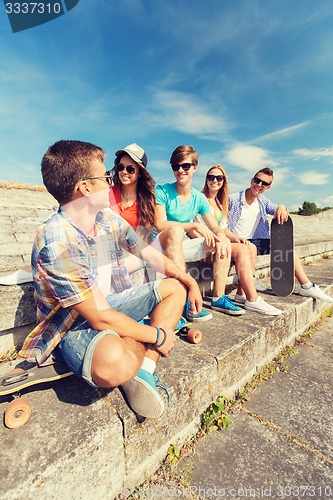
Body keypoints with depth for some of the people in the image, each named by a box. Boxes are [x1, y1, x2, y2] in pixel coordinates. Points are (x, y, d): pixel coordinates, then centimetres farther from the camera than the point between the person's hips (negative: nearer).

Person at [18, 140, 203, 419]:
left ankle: (144, 370, -8)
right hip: (73, 328, -8)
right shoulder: (56, 243, -28)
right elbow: (101, 318, -27)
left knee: (175, 287, 5)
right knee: (115, 363, -41)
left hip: (110, 303, 9)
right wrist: (158, 336, -16)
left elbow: (150, 255, 5)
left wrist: (189, 281, -3)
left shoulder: (108, 219, -4)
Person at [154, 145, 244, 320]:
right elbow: (160, 224, -22)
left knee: (224, 241, -3)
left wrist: (221, 236, -19)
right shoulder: (162, 192, -9)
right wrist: (195, 225, -24)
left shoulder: (199, 198, 6)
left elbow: (215, 228, 5)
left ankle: (218, 298, -3)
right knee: (176, 230, -37)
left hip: (182, 246, 6)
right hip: (161, 245, -5)